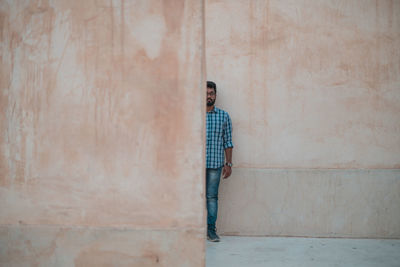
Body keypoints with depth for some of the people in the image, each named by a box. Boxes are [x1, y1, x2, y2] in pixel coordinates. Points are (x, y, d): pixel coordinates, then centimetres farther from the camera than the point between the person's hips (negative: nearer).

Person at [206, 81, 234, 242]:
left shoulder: (223, 116, 8)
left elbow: (228, 142, 9)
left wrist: (228, 163, 3)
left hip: (215, 163, 1)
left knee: (212, 197, 2)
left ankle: (211, 229, 9)